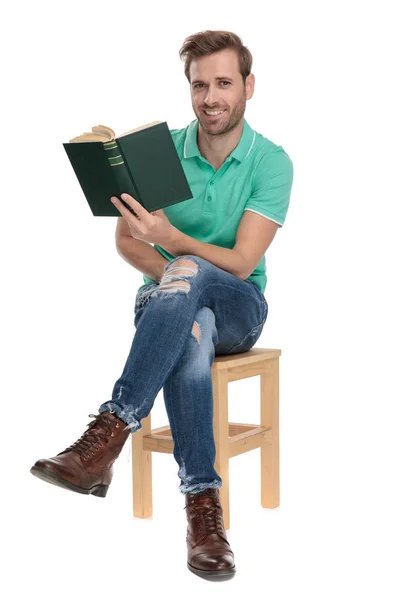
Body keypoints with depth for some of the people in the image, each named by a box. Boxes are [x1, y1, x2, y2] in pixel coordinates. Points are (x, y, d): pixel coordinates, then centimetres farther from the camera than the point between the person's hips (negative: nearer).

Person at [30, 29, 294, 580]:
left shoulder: (272, 163, -7)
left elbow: (241, 263, -16)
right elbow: (125, 239, 2)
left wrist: (170, 238, -32)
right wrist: (173, 278, -18)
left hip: (239, 306, -1)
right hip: (166, 301, 1)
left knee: (188, 271, -38)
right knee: (191, 337, -39)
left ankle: (110, 431, -45)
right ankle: (202, 502, -37)